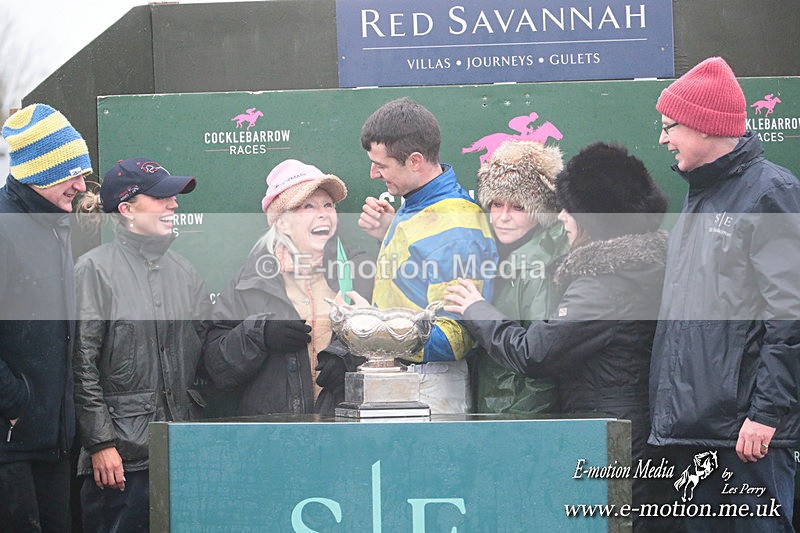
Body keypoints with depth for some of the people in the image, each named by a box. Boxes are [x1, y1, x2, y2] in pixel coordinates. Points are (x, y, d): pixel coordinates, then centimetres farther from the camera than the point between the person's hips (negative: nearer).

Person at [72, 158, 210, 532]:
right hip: (120, 454, -5)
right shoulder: (95, 269, -4)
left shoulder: (184, 272, 14)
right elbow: (82, 364, -8)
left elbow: (206, 356, 16)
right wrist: (100, 443, -13)